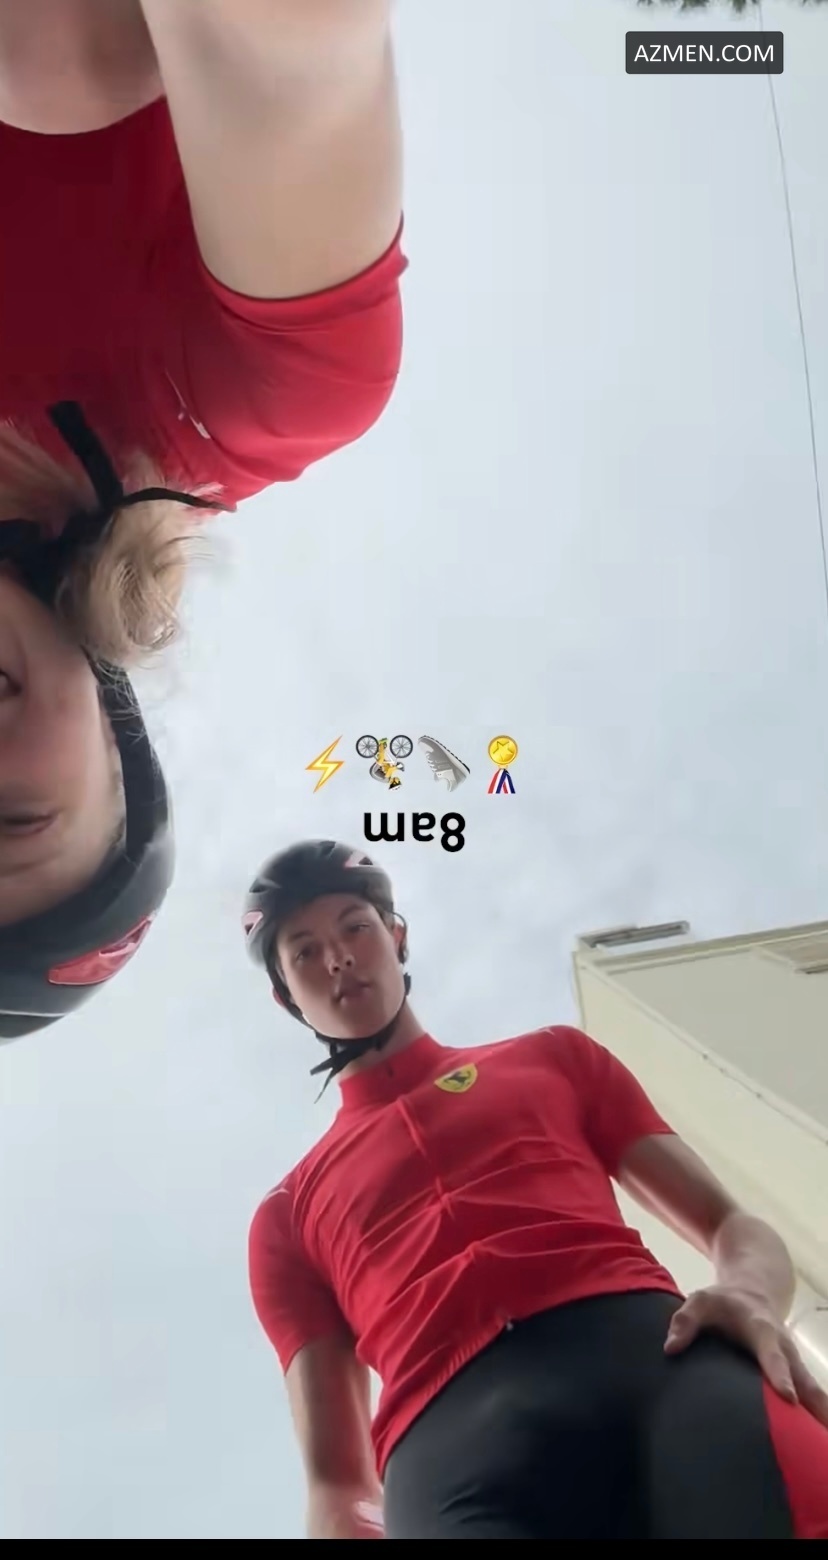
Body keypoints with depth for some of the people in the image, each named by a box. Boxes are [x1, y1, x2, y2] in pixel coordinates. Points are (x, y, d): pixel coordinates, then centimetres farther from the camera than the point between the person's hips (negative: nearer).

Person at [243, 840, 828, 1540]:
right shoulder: (289, 1214, 27)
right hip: (452, 1436, 0)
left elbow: (731, 1222, 23)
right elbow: (334, 1474, 19)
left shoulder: (554, 1057, 29)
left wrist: (750, 1297, -4)